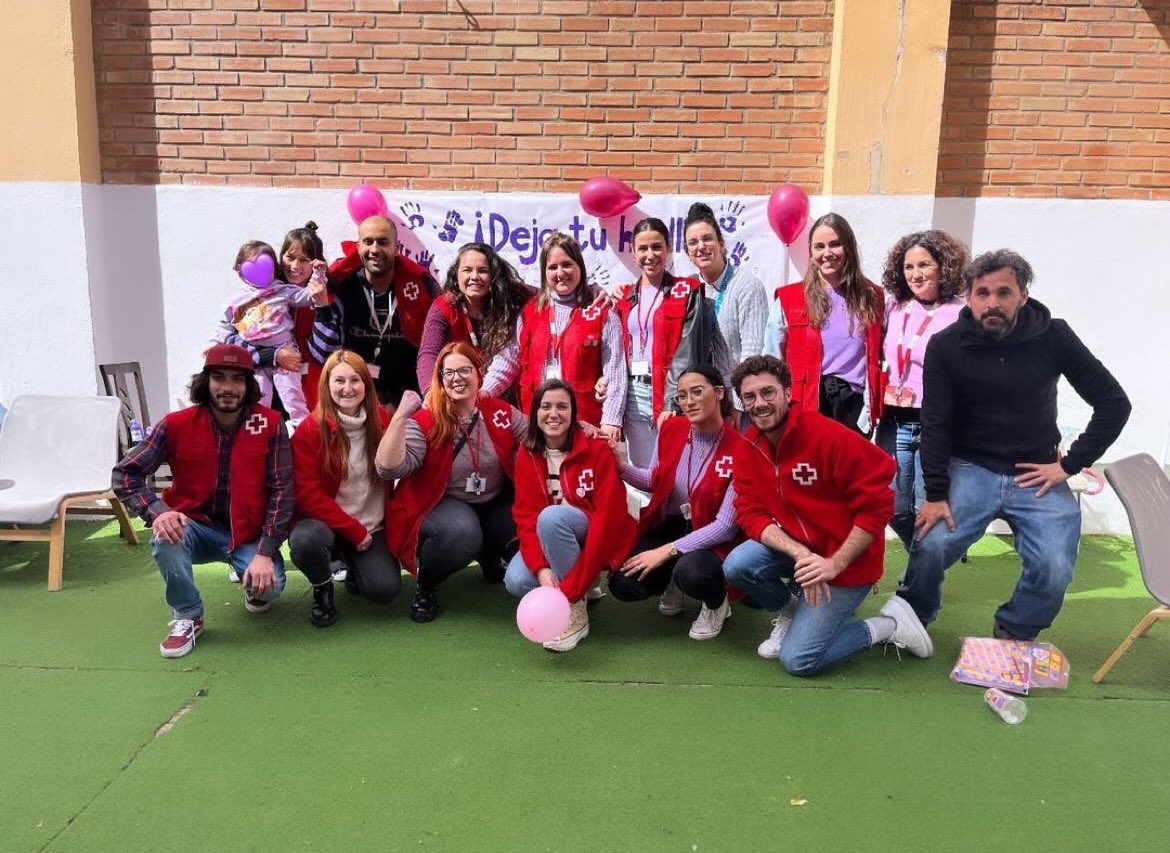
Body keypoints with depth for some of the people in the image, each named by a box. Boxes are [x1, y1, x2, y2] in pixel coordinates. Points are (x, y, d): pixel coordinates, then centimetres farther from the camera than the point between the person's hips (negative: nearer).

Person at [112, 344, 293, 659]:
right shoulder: (177, 425, -10)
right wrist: (157, 511, -27)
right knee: (165, 535, -31)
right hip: (196, 527, 1)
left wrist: (265, 553, -20)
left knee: (269, 586, -26)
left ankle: (255, 590, 15)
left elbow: (281, 491, -12)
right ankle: (187, 617, -7)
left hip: (248, 533, -1)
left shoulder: (269, 424, -12)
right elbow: (125, 473, -7)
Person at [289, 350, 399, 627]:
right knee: (307, 540, -36)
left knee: (386, 589, -20)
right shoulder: (309, 431, -10)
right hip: (324, 523, -2)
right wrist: (354, 530, -15)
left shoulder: (381, 421, -1)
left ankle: (354, 569, 18)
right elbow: (308, 495, -13)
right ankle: (322, 588, 0)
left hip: (371, 528, 2)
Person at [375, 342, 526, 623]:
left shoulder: (501, 412, -1)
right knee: (462, 531, -38)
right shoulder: (425, 420, -14)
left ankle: (490, 559, 18)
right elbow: (390, 469, -26)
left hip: (493, 505, 5)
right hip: (440, 504, -5)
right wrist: (400, 416, -33)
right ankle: (425, 586, -5)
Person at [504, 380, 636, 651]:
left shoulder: (597, 449, -16)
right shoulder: (527, 455, -3)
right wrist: (541, 568, -27)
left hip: (594, 540, -4)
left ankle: (577, 612, -20)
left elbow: (607, 514, -21)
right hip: (549, 540, 4)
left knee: (552, 516, -33)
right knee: (516, 581, -24)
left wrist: (572, 583, -28)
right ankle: (581, 591, 6)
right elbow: (526, 516, -8)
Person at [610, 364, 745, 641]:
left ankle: (717, 602, 0)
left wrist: (668, 551, -24)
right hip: (669, 525, 4)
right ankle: (672, 584, 15)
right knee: (622, 585, -18)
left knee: (691, 571, -37)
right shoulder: (671, 429, -6)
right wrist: (620, 466, -9)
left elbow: (726, 526, -19)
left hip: (714, 538, -4)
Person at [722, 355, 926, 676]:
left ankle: (884, 626, 11)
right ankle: (790, 612, 10)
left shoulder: (831, 436, -23)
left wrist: (835, 564, -22)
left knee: (798, 659, -12)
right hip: (793, 546, 6)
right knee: (736, 566, -22)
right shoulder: (748, 447, -5)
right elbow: (751, 514, -9)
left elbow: (877, 505, -21)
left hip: (846, 558, -5)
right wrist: (800, 553, -25)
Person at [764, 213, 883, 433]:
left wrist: (873, 410, 2)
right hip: (805, 407, -1)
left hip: (854, 406, 1)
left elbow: (879, 359, 11)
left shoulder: (871, 297, 10)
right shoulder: (788, 299, 4)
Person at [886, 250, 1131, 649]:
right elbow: (935, 425, -8)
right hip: (970, 469, -1)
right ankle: (911, 619, 9)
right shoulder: (946, 346, -7)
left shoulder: (1053, 336, -5)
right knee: (930, 545, -22)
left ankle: (1012, 638, 14)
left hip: (1036, 476, 1)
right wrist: (936, 494, -16)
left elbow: (1114, 403, 1)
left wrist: (1070, 464, -4)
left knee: (1055, 570, -17)